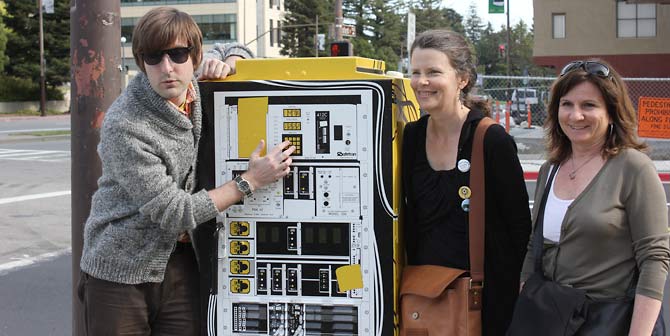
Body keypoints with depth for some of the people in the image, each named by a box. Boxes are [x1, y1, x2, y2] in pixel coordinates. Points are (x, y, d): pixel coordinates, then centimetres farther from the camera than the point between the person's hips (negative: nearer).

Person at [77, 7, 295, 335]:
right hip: (120, 272, -5)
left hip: (179, 264, 5)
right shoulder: (123, 127, -22)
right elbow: (173, 213, -20)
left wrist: (224, 66, -6)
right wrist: (249, 182, -16)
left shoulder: (194, 88, -3)